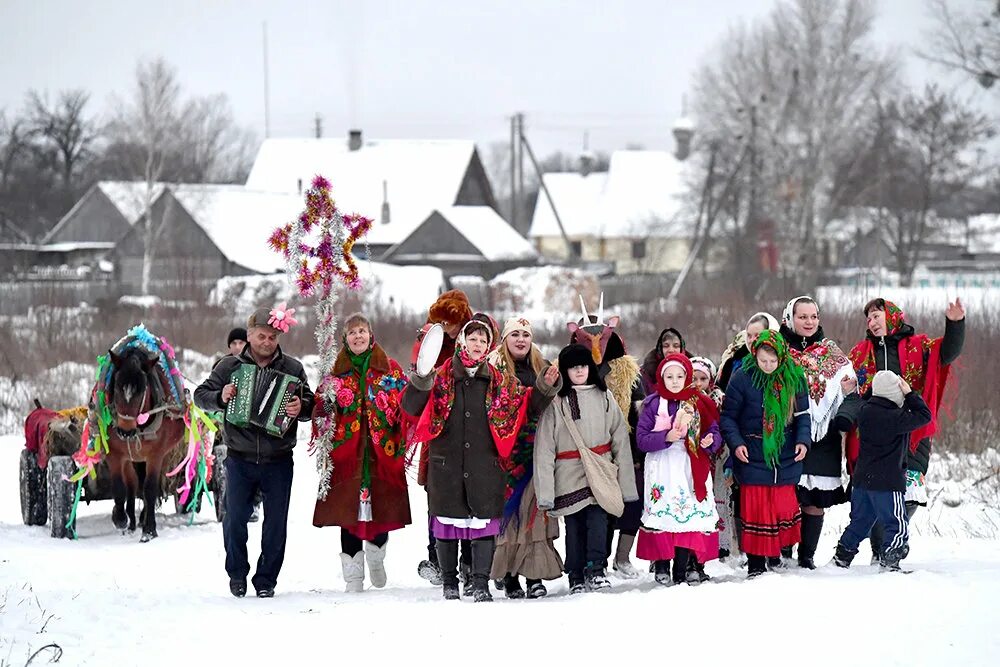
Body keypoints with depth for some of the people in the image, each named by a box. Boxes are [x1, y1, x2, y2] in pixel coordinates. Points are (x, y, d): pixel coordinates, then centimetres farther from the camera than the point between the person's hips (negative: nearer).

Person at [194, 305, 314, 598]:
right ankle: (237, 574, 22)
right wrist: (220, 397, -14)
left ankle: (266, 579, 15)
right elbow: (200, 394, 7)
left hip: (278, 461, 0)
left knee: (276, 523, 4)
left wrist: (301, 408, -18)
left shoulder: (292, 368, 4)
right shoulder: (230, 366, 4)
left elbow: (311, 405, 5)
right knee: (235, 519, 3)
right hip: (240, 460, 0)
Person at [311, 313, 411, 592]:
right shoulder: (337, 372, 9)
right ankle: (353, 577, 6)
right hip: (346, 454, 0)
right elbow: (321, 410, 9)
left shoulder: (390, 369, 7)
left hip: (383, 454, 0)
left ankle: (376, 557, 34)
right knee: (349, 514, -1)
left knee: (382, 508, 5)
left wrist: (402, 441, -9)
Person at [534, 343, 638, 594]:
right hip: (569, 477, -1)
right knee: (574, 527, 3)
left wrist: (626, 483, 4)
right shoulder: (556, 402, 1)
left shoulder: (604, 397, 8)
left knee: (597, 522, -14)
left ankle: (596, 571, -11)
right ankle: (576, 578, 11)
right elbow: (544, 449, -1)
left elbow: (620, 439, 9)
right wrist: (545, 491, -8)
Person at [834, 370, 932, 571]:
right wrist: (910, 394, -6)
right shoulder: (896, 418, -18)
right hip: (887, 482, -7)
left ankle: (841, 558, 21)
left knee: (859, 522, 19)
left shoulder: (865, 412, 1)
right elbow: (924, 416, -9)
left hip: (861, 479, 7)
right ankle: (889, 563, -5)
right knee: (897, 525, 1)